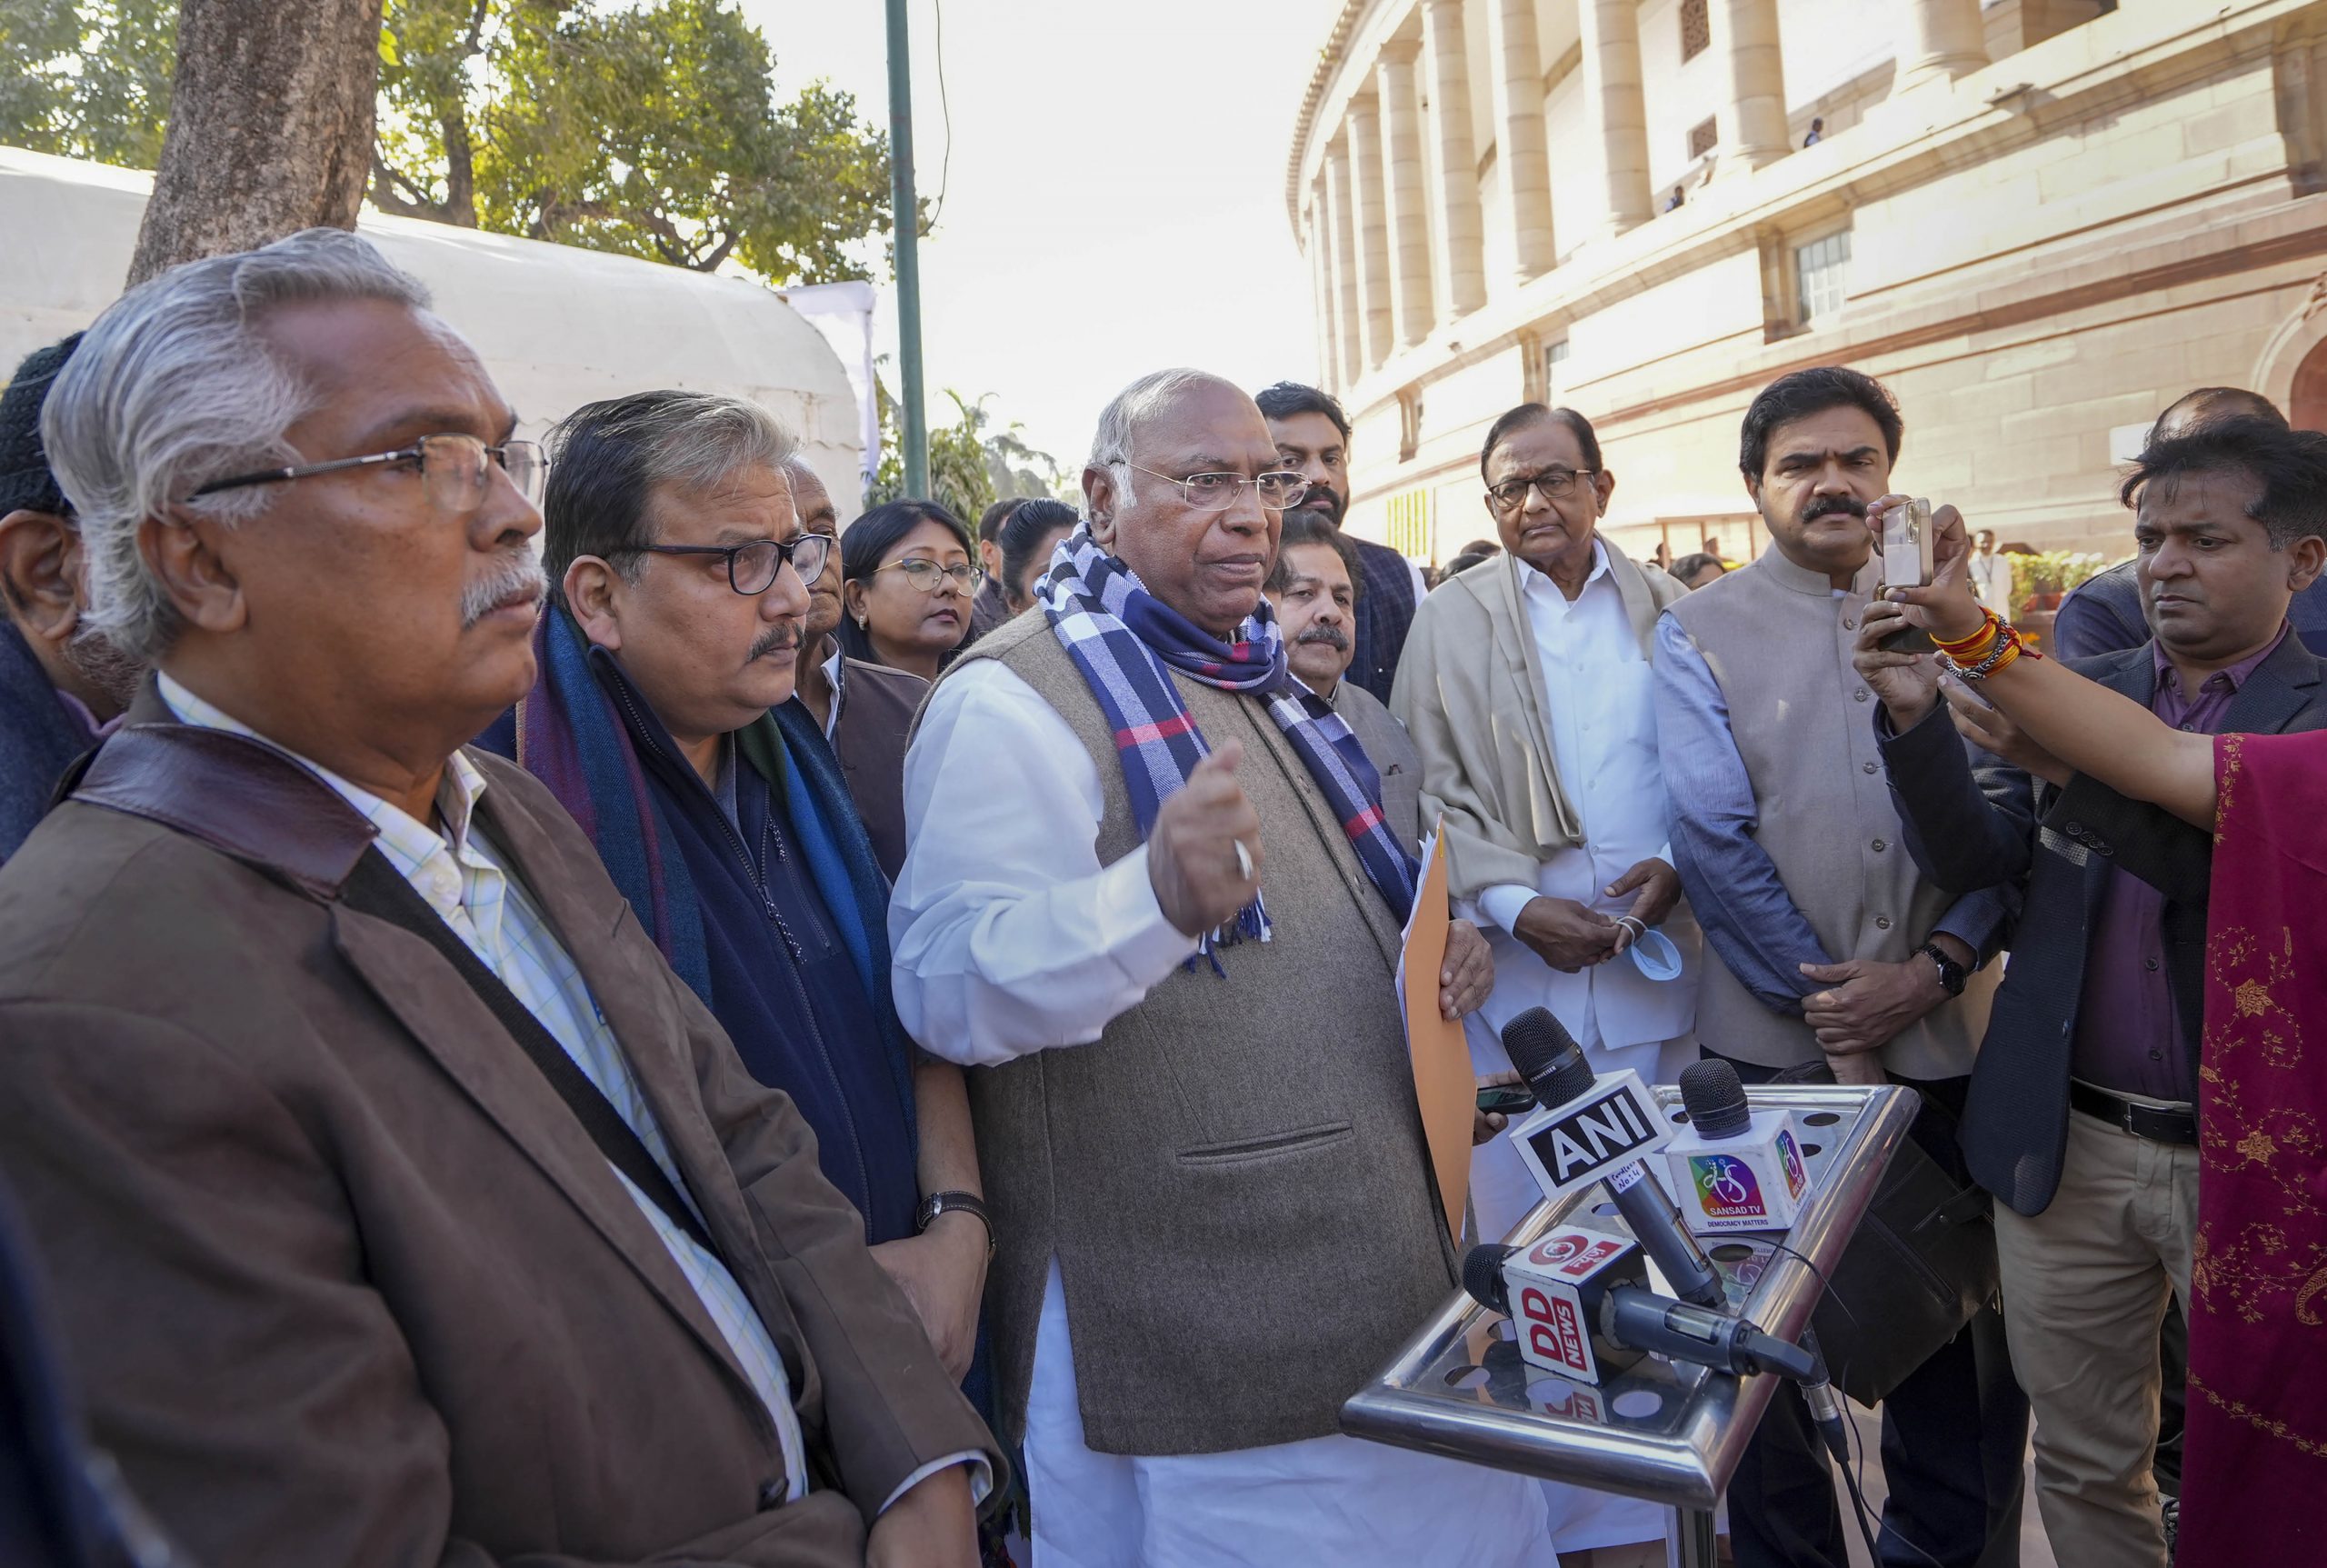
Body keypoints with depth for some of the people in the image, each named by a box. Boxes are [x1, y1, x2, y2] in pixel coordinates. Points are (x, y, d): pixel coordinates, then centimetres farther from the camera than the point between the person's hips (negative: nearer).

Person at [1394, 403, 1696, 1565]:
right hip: (1518, 970, -2)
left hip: (1660, 966, 2)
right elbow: (1429, 793, -1)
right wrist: (1516, 903, -13)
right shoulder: (1449, 623, 4)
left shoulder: (1669, 610, 10)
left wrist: (1679, 867, -8)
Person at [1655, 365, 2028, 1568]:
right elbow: (1714, 835, -8)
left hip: (1944, 1030, 2)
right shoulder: (1700, 632, 1)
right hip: (1774, 1039, -2)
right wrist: (1822, 991, -11)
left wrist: (1934, 967, -11)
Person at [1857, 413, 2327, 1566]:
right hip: (2068, 1144, 3)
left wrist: (2079, 764, -34)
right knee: (2083, 1463, 14)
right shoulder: (2080, 692, 7)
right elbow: (1972, 858, -2)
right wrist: (1916, 717, -18)